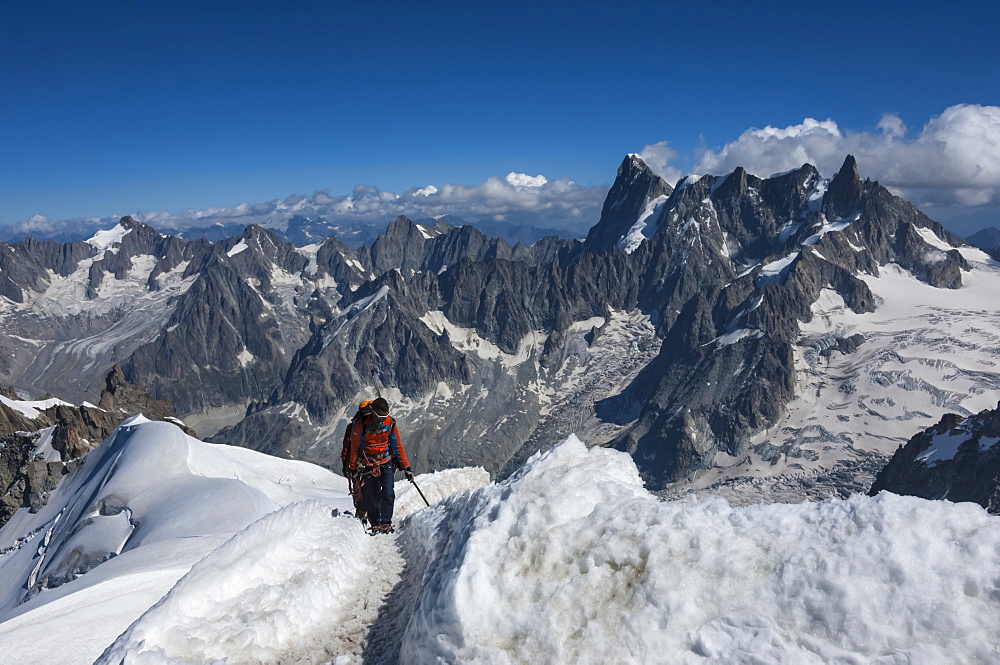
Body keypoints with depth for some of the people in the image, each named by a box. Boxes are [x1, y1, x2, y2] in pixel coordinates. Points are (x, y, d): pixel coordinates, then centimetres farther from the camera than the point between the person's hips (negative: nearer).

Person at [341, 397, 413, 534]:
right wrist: (352, 468, -2)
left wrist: (406, 467, -1)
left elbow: (398, 446, 0)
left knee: (388, 493, -10)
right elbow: (354, 448, -6)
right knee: (370, 496, -1)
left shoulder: (390, 423, -10)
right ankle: (375, 524, 14)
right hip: (367, 464, -1)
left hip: (386, 462, 2)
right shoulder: (361, 424, -18)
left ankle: (386, 523, -1)